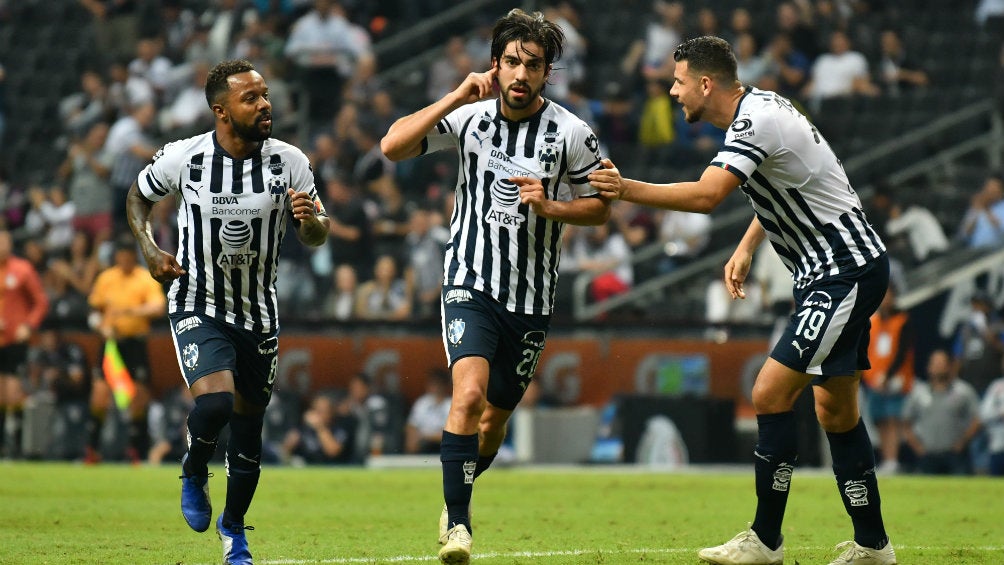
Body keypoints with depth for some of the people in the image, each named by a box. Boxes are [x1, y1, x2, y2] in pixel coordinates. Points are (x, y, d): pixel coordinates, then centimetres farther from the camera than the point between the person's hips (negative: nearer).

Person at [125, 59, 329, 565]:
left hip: (258, 313, 3)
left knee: (248, 427, 10)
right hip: (197, 307, -3)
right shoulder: (182, 158, -11)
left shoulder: (289, 161, -8)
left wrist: (309, 220, -22)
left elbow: (318, 235, 2)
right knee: (215, 402, -27)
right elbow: (138, 196, 9)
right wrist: (149, 249, -7)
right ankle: (193, 475, 6)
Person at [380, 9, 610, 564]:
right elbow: (392, 146, -12)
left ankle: (458, 496, 40)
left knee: (493, 420, 11)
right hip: (472, 283, -2)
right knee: (469, 393, -24)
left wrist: (549, 207, -14)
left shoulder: (571, 133, -5)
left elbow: (600, 207, 5)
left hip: (532, 298, 2)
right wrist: (454, 98, -19)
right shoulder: (470, 116, -3)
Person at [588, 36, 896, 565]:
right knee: (836, 410, 13)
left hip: (844, 272, -11)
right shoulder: (762, 106, 11)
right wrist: (745, 249, 18)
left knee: (771, 392, -13)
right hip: (841, 269, 11)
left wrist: (627, 189, -35)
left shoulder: (756, 122, -21)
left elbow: (706, 195, -35)